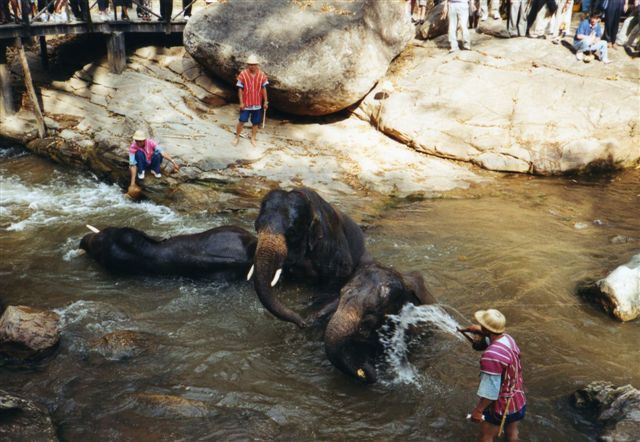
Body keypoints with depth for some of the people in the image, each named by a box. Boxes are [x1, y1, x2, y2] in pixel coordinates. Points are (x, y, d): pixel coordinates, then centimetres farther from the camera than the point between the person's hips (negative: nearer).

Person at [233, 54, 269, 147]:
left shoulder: (261, 75, -5)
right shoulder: (243, 75, -12)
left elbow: (264, 89, 2)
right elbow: (240, 89, -8)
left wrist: (265, 101, 3)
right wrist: (241, 102, -11)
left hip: (257, 103, 2)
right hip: (246, 103, -2)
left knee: (255, 122, 10)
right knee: (241, 121, 4)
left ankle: (253, 138, 27)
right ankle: (237, 137, 23)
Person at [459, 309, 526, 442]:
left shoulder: (491, 355, -34)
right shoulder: (508, 339, -7)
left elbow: (490, 390, -29)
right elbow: (492, 337, 20)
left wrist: (478, 410, -20)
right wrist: (478, 331, 9)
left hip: (501, 406, -8)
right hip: (518, 401, 8)